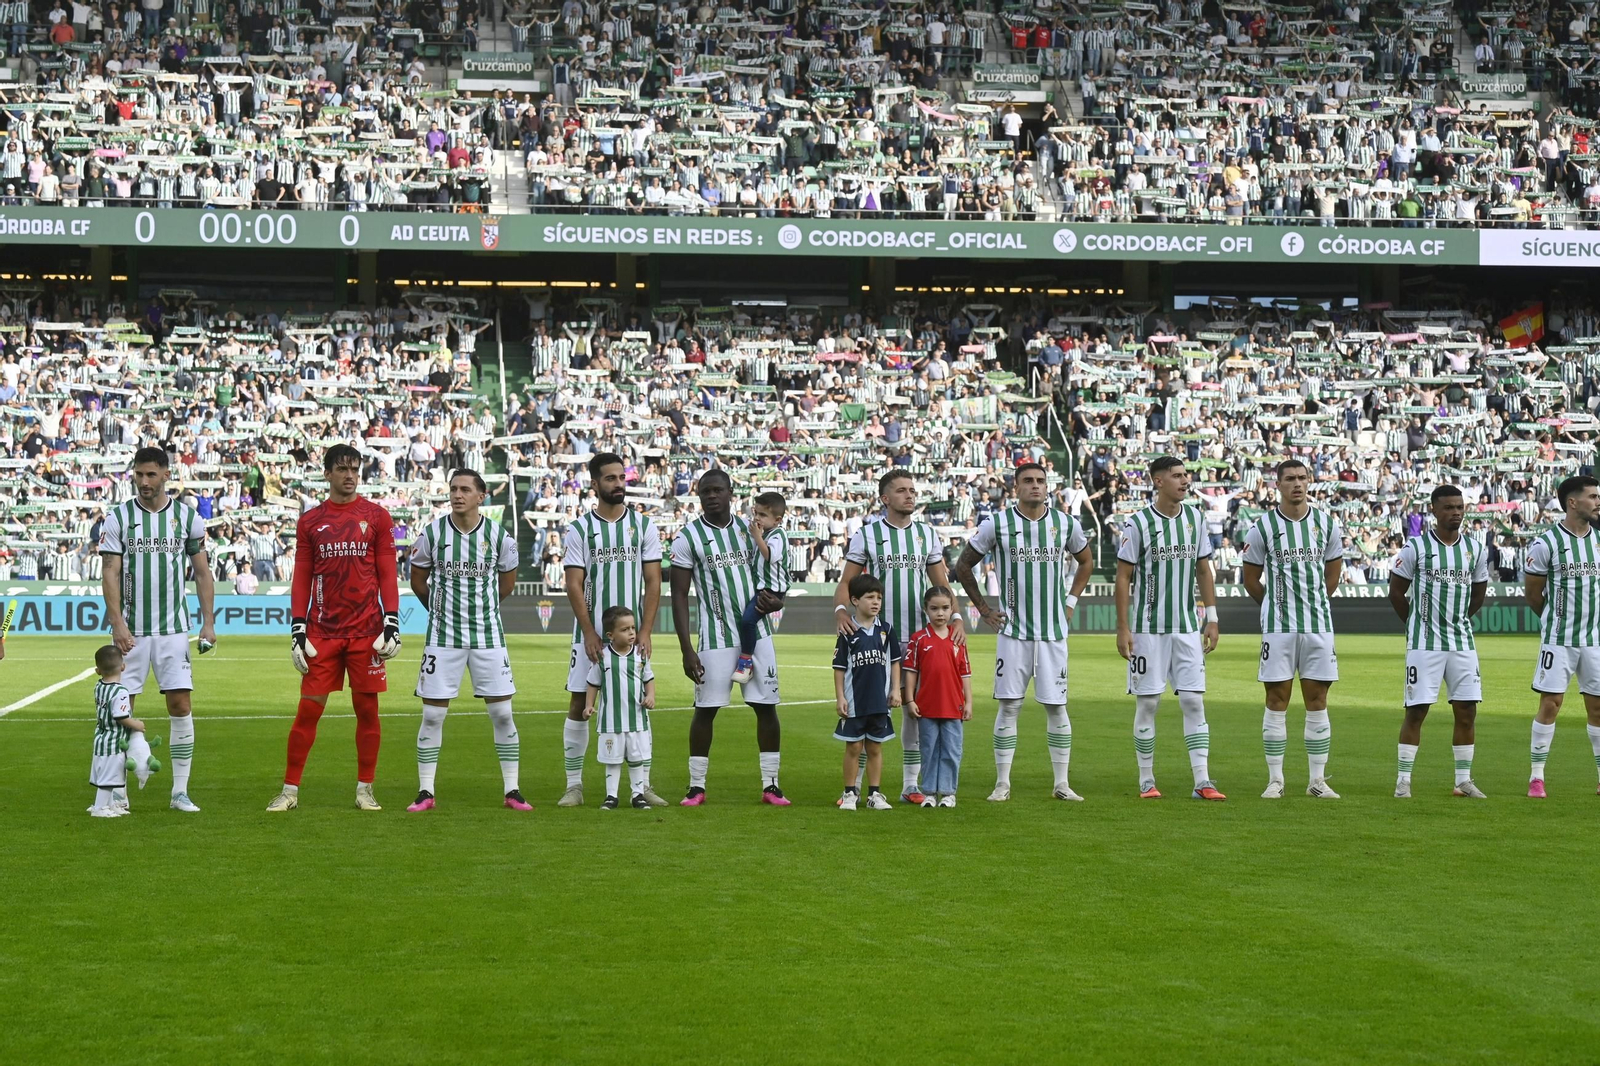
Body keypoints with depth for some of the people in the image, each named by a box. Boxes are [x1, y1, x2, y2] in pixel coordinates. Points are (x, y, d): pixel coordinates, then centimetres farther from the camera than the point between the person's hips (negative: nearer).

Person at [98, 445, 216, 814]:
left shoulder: (188, 517, 4)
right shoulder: (118, 518, 0)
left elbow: (202, 572, 9)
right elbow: (110, 573, -3)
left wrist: (209, 622, 1)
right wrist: (117, 623, -13)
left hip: (174, 629, 1)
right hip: (131, 630, -1)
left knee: (181, 704, -4)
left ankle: (180, 791, 3)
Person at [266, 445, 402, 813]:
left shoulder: (377, 517, 5)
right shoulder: (310, 521, 8)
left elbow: (388, 574, 4)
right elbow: (301, 579, 8)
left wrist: (392, 624, -4)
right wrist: (297, 631, 1)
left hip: (366, 631, 0)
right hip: (322, 631, 0)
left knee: (367, 709, 2)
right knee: (308, 709, -1)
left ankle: (365, 789, 12)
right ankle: (290, 790, 6)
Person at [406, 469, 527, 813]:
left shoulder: (500, 537, -4)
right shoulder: (431, 534, -5)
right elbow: (418, 581, 10)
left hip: (488, 635, 1)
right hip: (443, 638, 0)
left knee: (502, 713, 1)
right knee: (432, 715, -1)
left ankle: (512, 791, 10)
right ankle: (425, 793, 8)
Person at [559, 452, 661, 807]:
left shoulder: (644, 526, 4)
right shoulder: (579, 530, 1)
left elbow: (653, 582, 2)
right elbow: (574, 585, -3)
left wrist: (645, 631, -7)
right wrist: (589, 633, -11)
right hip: (590, 631, -1)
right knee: (578, 704, -1)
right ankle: (574, 785, 6)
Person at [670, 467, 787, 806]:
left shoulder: (750, 529, 7)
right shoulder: (688, 537, -5)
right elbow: (679, 596, -5)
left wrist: (771, 598, -3)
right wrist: (687, 650, -12)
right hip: (716, 635, -3)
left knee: (767, 707, 2)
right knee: (705, 709, -2)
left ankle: (771, 785, 10)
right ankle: (696, 786, 9)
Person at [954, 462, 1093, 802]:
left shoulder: (1066, 524, 4)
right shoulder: (996, 524, -3)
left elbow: (1086, 561, 22)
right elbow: (963, 566, 8)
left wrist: (1071, 600, 12)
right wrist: (983, 607, 5)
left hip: (1053, 631, 2)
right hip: (1012, 630, -2)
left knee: (1056, 707, 3)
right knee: (1009, 706, -1)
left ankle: (1062, 783, 11)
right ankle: (1002, 783, 6)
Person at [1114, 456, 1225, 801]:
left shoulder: (1195, 518, 7)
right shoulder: (1138, 523, -7)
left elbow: (1203, 570, 13)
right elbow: (1123, 577, -5)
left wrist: (1211, 618, 9)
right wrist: (1122, 628, -9)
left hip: (1187, 627, 4)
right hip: (1148, 628, -4)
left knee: (1194, 701, -2)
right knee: (1147, 703, 1)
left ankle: (1202, 782, -2)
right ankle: (1146, 781, 11)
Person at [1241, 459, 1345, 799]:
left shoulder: (1328, 525, 5)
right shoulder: (1263, 527, -2)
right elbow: (1251, 580, 8)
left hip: (1318, 624, 2)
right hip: (1277, 627, -2)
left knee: (1317, 701, 4)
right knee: (1277, 701, 0)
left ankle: (1318, 780, 9)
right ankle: (1275, 780, 5)